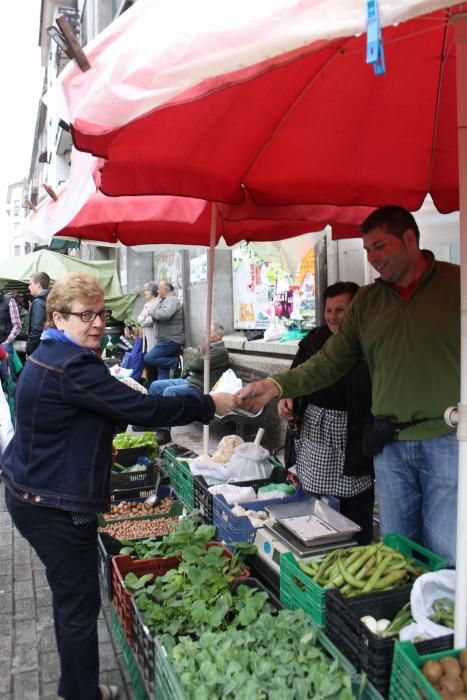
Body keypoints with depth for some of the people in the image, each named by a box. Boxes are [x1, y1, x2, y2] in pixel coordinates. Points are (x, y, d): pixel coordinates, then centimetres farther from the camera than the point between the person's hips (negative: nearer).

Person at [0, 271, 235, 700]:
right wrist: (212, 404, -18)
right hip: (55, 505, -11)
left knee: (71, 596, 22)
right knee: (80, 604, 4)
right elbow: (142, 409, -27)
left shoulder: (51, 356, 8)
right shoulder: (71, 367, -25)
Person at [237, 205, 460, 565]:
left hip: (447, 440, -4)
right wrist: (276, 386, -6)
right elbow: (331, 361, 6)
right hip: (391, 444, 4)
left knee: (444, 557, 1)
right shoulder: (367, 301, 9)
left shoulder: (454, 283, -3)